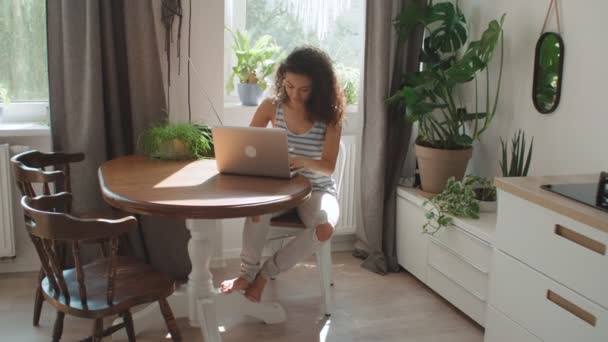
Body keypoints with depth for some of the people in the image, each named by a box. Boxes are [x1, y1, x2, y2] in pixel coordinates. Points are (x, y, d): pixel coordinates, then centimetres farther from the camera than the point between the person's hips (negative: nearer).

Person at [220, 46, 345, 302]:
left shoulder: (329, 115, -11)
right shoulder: (271, 107, -4)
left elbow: (328, 167, -15)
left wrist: (303, 161, -37)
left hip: (318, 190, -1)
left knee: (325, 229, -33)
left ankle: (266, 271, -14)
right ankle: (247, 272, -14)